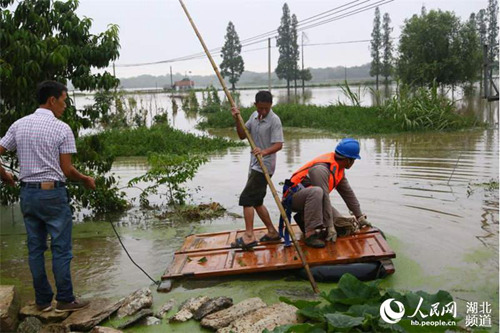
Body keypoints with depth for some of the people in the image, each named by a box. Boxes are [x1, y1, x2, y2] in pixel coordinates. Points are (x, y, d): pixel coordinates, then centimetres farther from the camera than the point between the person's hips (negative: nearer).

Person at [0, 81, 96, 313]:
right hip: (53, 193, -6)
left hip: (27, 193, 6)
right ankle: (65, 300, 10)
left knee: (36, 248, 11)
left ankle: (43, 300, 19)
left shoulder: (19, 125, 5)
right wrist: (85, 180, 8)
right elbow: (67, 169, -9)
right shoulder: (61, 128, -10)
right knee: (61, 249, 3)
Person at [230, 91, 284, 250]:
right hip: (255, 165, 9)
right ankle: (272, 232, 25)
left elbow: (279, 144, -21)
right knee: (256, 201, 14)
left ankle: (249, 237, -11)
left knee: (246, 199, -13)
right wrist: (237, 120, -5)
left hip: (264, 166, -9)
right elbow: (242, 135, 11)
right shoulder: (254, 116, 9)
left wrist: (264, 151, -39)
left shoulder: (274, 120, -14)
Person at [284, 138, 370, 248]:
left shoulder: (338, 167, 3)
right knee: (317, 191, -40)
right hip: (294, 197, -9)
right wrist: (330, 227, -27)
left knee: (338, 221, -3)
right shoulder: (321, 169, -27)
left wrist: (359, 216, 15)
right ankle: (310, 234, -34)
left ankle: (303, 218, 11)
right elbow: (325, 198, -29)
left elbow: (347, 192, 11)